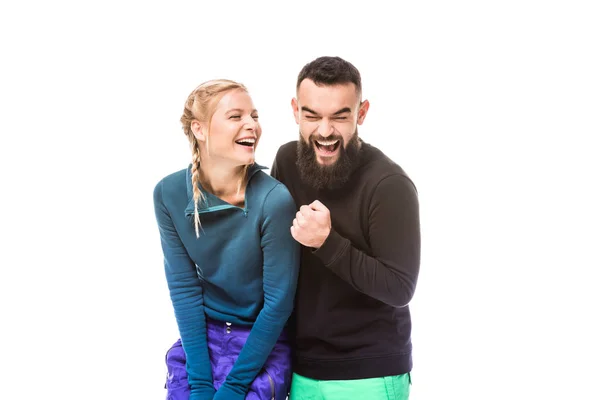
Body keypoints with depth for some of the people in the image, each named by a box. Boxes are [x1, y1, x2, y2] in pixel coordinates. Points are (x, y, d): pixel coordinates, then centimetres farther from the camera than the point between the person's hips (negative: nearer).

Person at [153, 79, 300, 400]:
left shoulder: (274, 200, -22)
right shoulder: (169, 194, -11)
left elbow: (278, 302, -16)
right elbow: (184, 287, -8)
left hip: (261, 344, -3)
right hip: (198, 337, 3)